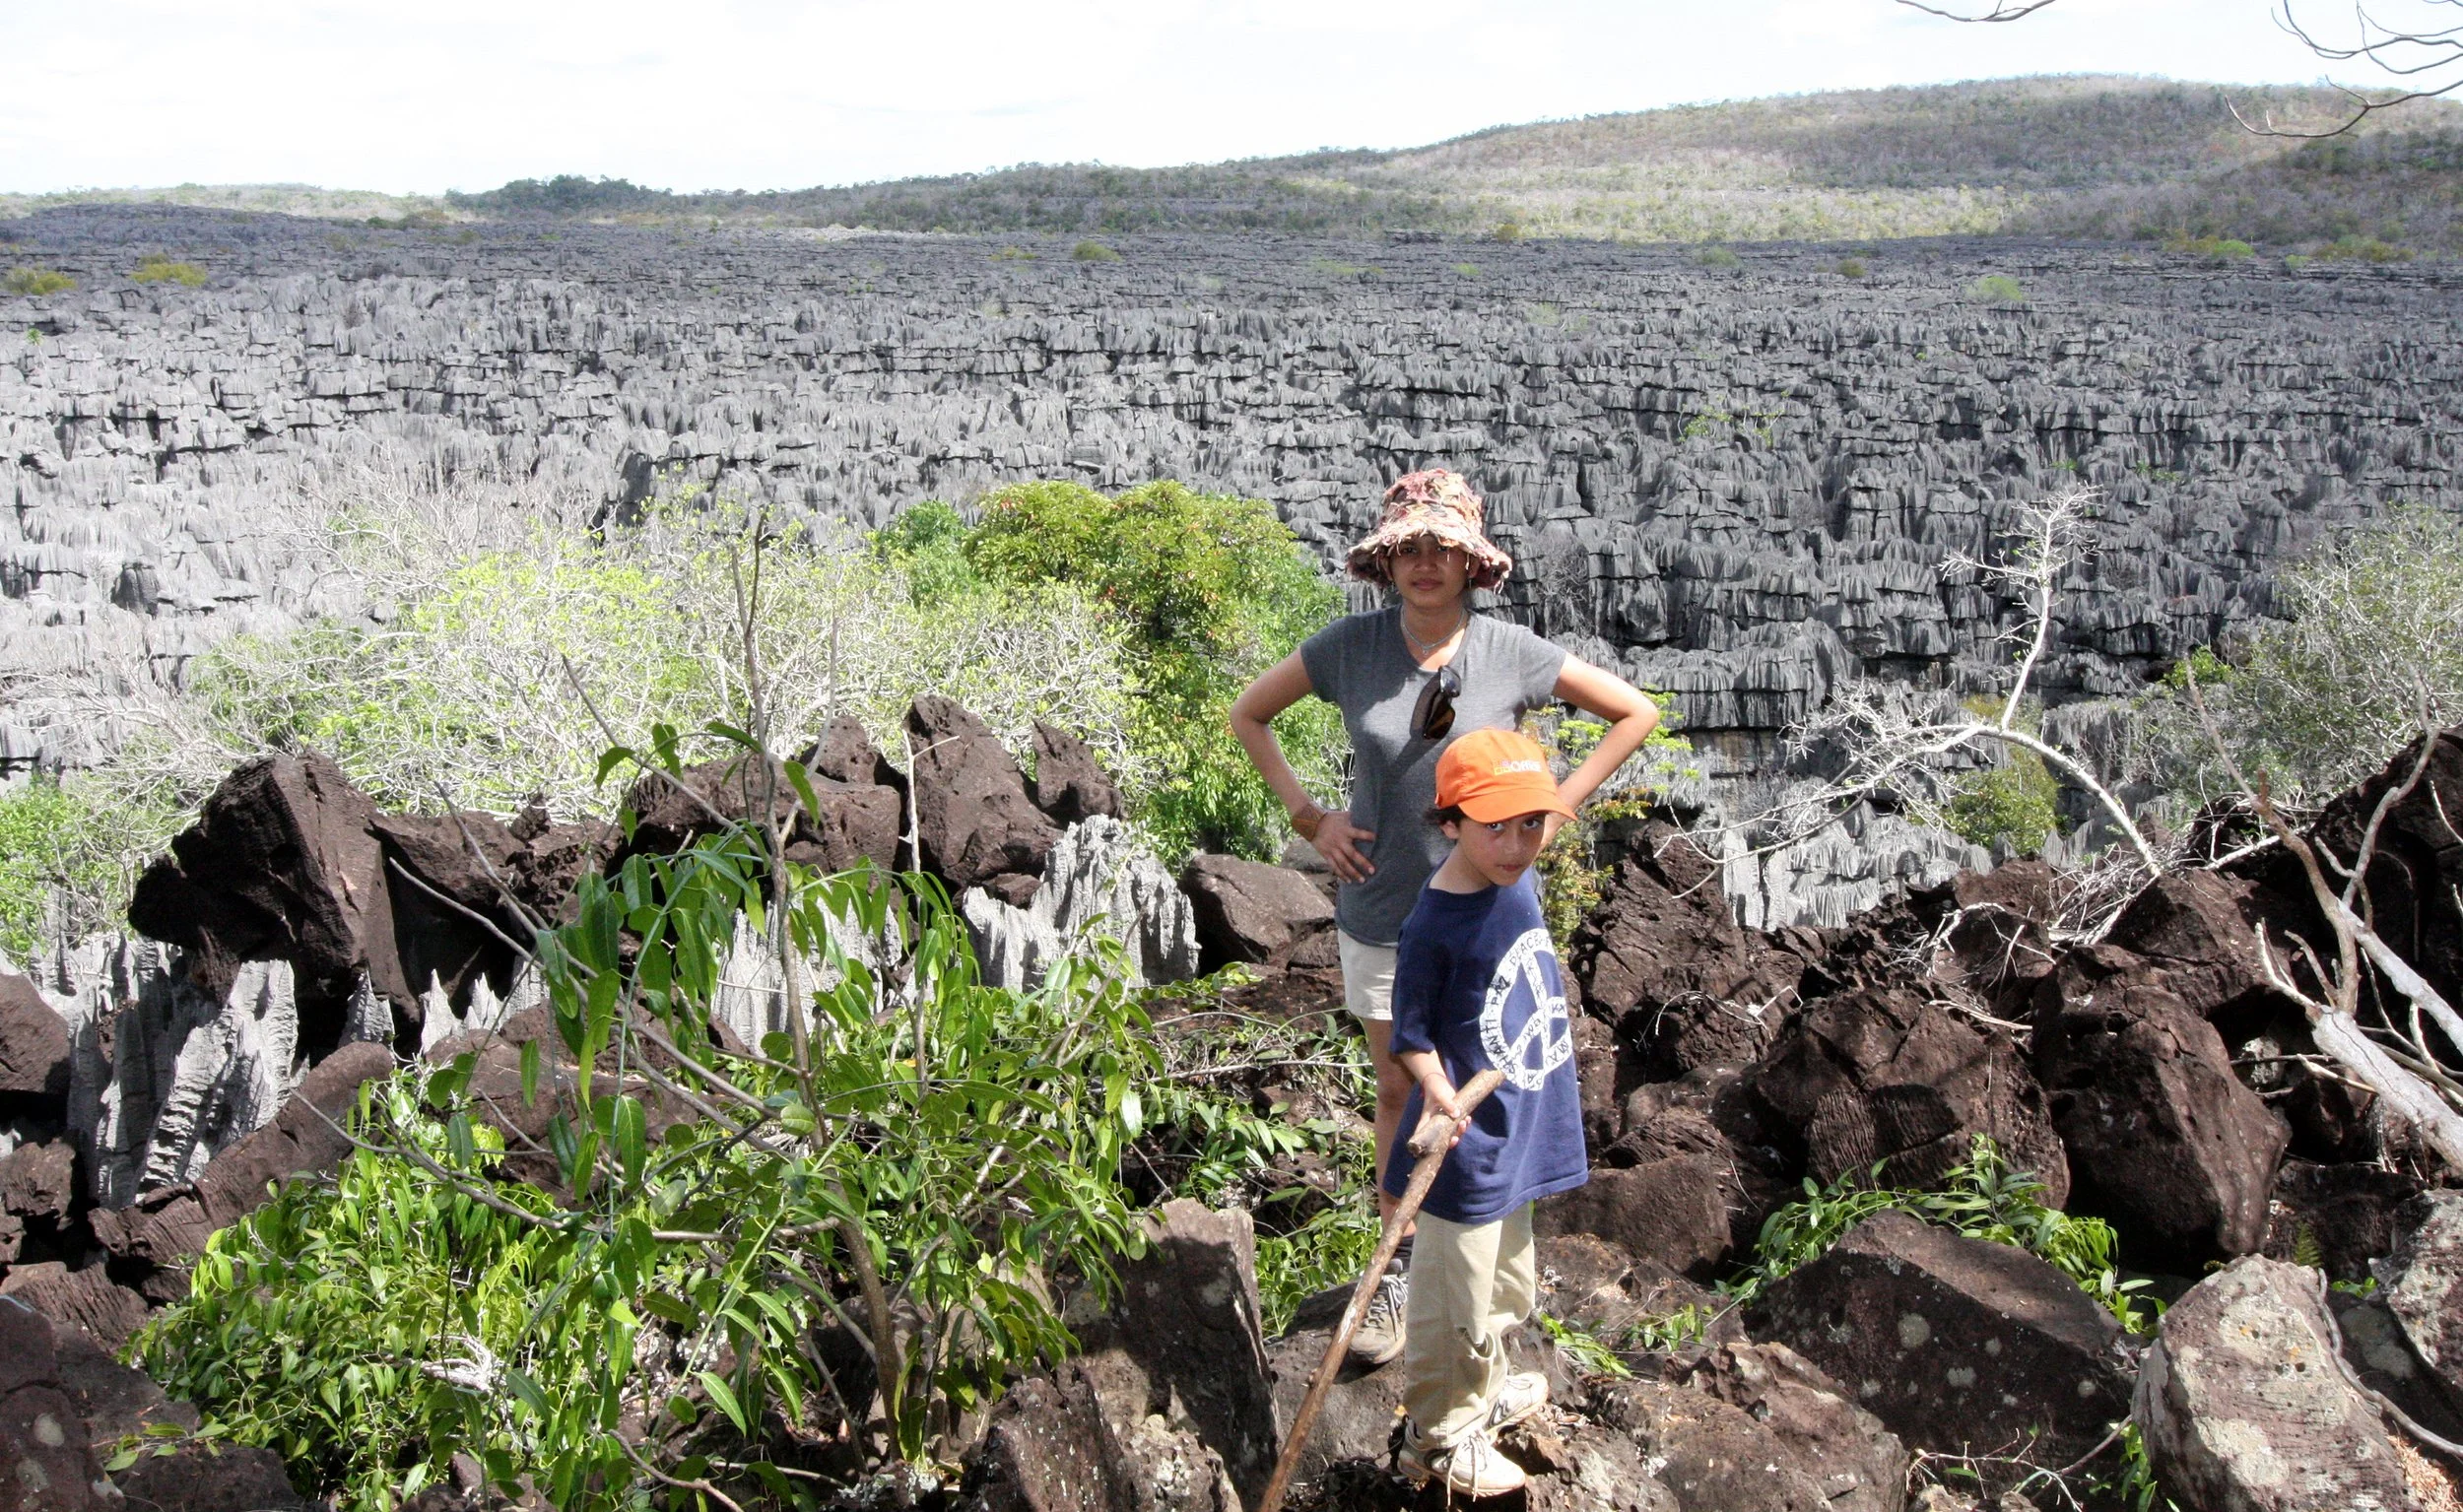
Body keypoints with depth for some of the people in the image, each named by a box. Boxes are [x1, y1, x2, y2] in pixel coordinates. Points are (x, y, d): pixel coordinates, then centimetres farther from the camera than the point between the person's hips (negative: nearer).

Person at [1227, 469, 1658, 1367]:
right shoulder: (1351, 647, -7)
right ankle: (1398, 1271, 27)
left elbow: (1635, 714, 3)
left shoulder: (1512, 653, -9)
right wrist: (1307, 815, -1)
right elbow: (1248, 716, 7)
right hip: (1381, 911, 1)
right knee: (1399, 1091, 12)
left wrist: (1555, 809, -4)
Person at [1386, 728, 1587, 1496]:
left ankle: (1482, 1389, 49)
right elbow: (1412, 1035, -17)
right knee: (1456, 1302, 8)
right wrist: (1440, 1093, -32)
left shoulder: (1519, 882, -2)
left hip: (1519, 1135, 8)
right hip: (1467, 1147, -8)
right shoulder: (1435, 924, -25)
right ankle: (1439, 1438, 29)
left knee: (1508, 1286, 26)